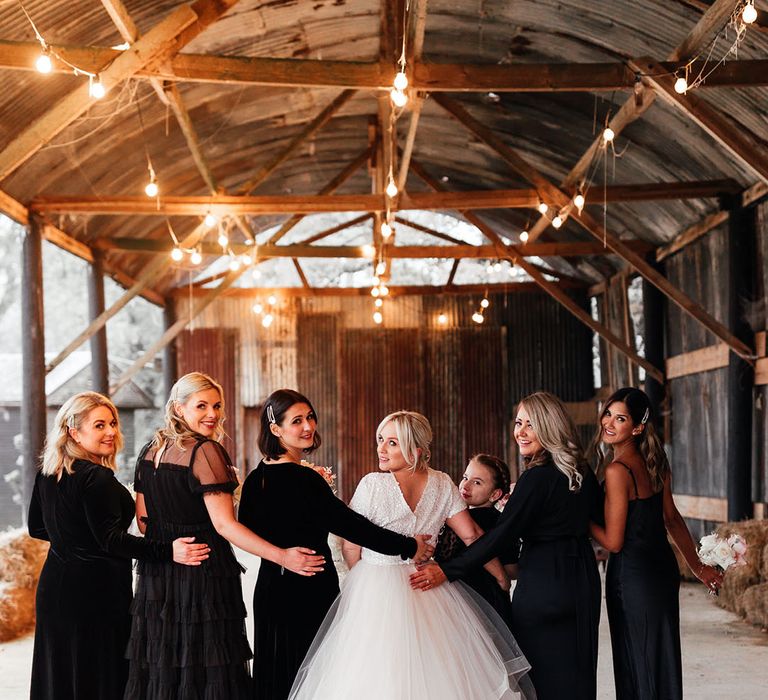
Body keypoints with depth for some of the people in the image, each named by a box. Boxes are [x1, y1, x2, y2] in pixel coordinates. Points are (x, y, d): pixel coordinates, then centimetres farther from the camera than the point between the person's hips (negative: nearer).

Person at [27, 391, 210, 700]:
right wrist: (168, 552, -30)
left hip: (55, 585, 8)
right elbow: (110, 539, -24)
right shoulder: (97, 478, -19)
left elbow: (36, 528, 16)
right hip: (97, 590, -8)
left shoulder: (46, 474, 7)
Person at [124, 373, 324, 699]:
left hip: (157, 576, 8)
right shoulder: (206, 452, -14)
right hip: (204, 574, -7)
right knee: (209, 670, 0)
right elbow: (224, 525, -20)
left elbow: (143, 520, 14)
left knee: (161, 667, 12)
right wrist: (283, 556, -20)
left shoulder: (149, 452, 9)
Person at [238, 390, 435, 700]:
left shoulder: (255, 479, 4)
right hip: (309, 592, -8)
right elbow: (350, 524, -21)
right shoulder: (303, 479, -20)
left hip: (271, 588, 8)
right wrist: (409, 547, -13)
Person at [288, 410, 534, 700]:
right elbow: (472, 535, 0)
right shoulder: (442, 484, -2)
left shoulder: (372, 485, -15)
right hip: (429, 589, 5)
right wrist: (501, 576, 13)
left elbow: (351, 548, -8)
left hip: (375, 592, -5)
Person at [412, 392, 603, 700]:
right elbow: (597, 517, 19)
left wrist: (448, 570, -21)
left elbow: (502, 534, -22)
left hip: (544, 585, -8)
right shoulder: (584, 472, 4)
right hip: (584, 580, 8)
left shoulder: (537, 478, -19)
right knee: (577, 673, 17)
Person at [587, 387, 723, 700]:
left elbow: (613, 542, -18)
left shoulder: (617, 471, -20)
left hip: (633, 576, -8)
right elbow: (672, 518, 13)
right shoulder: (654, 462, 4)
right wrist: (697, 566, 21)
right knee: (662, 661, 17)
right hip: (663, 567, 8)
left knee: (638, 666, 4)